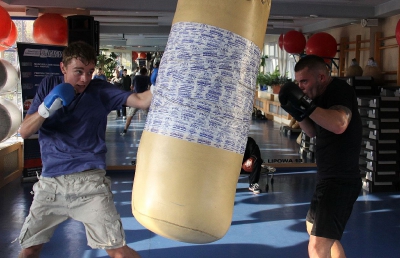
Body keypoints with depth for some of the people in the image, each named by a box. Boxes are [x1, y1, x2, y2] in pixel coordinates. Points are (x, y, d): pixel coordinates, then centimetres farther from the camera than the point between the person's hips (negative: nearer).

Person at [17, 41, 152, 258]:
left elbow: (140, 101, -16)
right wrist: (45, 109, -16)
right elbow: (24, 132, 2)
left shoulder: (100, 90, -2)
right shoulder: (49, 86, 5)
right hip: (50, 182, 3)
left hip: (89, 182, -2)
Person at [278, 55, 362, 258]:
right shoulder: (323, 96, 13)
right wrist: (298, 113, 1)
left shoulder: (340, 90, -16)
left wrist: (306, 105, -33)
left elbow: (339, 125, -34)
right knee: (314, 227, 29)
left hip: (341, 181, -11)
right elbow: (313, 132, 18)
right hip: (329, 178, 11)